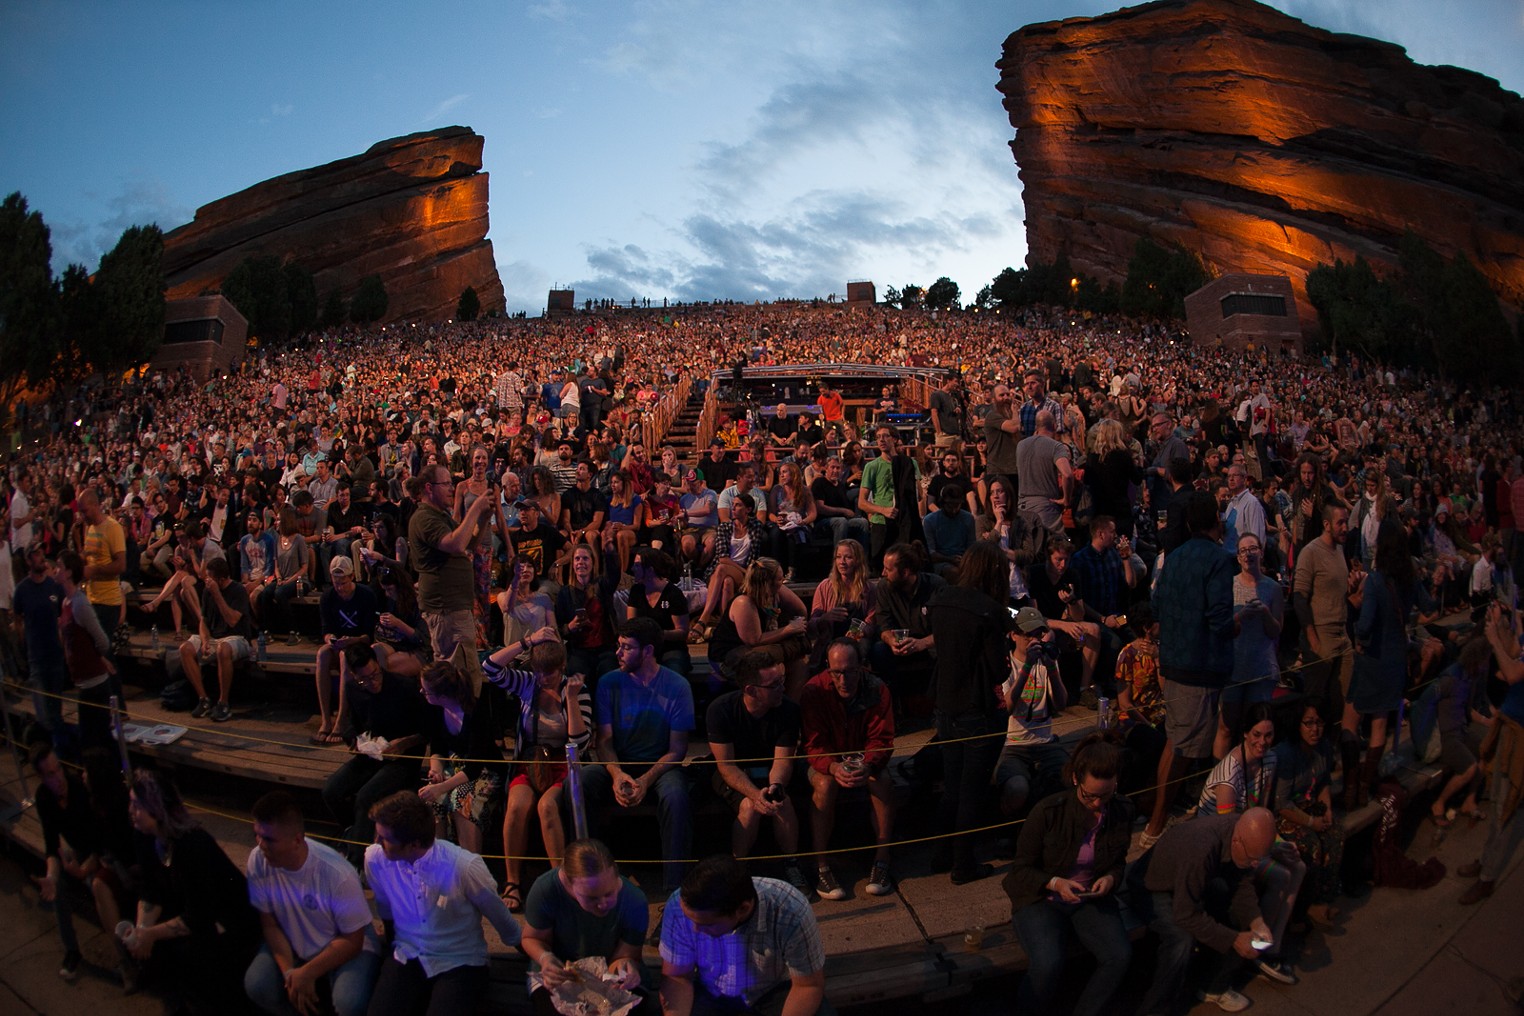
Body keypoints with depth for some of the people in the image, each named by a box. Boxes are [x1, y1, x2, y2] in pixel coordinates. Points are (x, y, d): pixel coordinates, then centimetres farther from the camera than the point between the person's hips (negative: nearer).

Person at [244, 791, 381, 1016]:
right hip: (290, 945, 4)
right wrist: (289, 972, -17)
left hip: (346, 947, -4)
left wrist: (307, 974, -21)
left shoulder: (337, 874, -30)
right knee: (257, 985, -23)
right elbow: (269, 924, -6)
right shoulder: (258, 861, -19)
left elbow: (352, 940, -17)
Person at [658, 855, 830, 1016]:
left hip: (775, 990, -1)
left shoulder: (792, 912, -34)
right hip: (711, 992, 1)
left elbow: (809, 985, -19)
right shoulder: (679, 905, -28)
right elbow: (676, 976, -14)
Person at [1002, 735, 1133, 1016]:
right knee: (1048, 965, -29)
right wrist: (1055, 883, -25)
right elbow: (1021, 868, -7)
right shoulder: (1048, 811, -17)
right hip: (1041, 899, -4)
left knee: (1120, 956, -22)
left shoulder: (1122, 811, -5)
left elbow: (1118, 862, 12)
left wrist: (1111, 878, -11)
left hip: (1091, 900, 4)